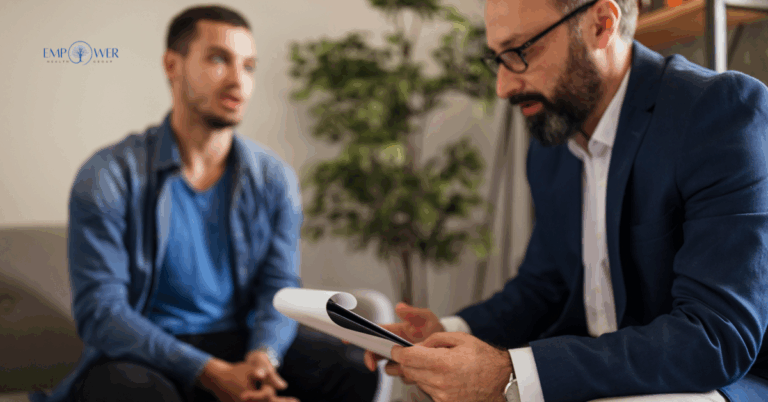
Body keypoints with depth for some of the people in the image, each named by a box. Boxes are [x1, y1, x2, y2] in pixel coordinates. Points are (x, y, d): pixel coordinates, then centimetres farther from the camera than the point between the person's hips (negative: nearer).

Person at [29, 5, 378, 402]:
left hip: (243, 341, 4)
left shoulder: (274, 179, 4)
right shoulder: (109, 177, -8)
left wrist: (264, 356, -23)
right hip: (140, 354, -4)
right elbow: (99, 309, -13)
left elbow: (279, 288, 1)